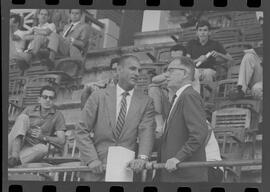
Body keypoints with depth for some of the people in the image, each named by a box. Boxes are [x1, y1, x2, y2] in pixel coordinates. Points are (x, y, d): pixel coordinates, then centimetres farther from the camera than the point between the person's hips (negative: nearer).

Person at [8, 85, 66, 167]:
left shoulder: (58, 116, 6)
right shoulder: (29, 110, 13)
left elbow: (61, 142, -3)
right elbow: (16, 126, 4)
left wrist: (43, 137, -17)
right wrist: (26, 131, -17)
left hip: (32, 151, -1)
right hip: (15, 145, 1)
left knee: (43, 148, -34)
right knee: (23, 117, -19)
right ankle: (14, 154, -36)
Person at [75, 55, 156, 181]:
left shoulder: (145, 102, 6)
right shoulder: (98, 96, 4)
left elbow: (146, 132, -7)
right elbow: (81, 131, 1)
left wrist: (142, 158, -25)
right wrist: (92, 159, -12)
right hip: (97, 168, 0)